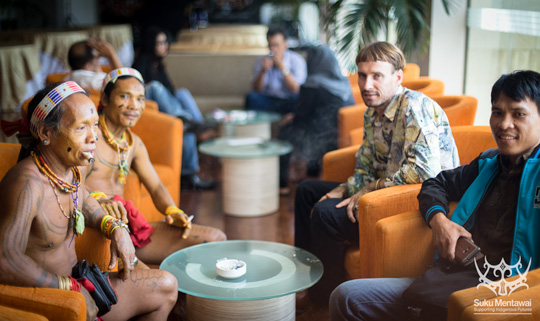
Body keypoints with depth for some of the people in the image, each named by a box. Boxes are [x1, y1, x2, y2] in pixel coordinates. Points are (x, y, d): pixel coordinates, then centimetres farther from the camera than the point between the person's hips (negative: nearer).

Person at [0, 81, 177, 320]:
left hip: (76, 282, 9)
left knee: (166, 286, 14)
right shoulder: (28, 184, -29)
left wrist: (115, 228, 5)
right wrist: (68, 286, -29)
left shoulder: (73, 170, -1)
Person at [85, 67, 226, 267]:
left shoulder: (134, 143, 19)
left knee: (216, 239, -2)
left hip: (128, 226, 7)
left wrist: (172, 212, -5)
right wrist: (97, 200, -35)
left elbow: (156, 187, 17)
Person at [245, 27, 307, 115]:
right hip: (269, 100, 2)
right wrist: (263, 71, -16)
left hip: (289, 102, -2)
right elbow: (257, 90, 0)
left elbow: (296, 89, -14)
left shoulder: (297, 60, -3)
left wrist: (281, 67, -20)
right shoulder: (262, 61, 5)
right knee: (251, 97, -28)